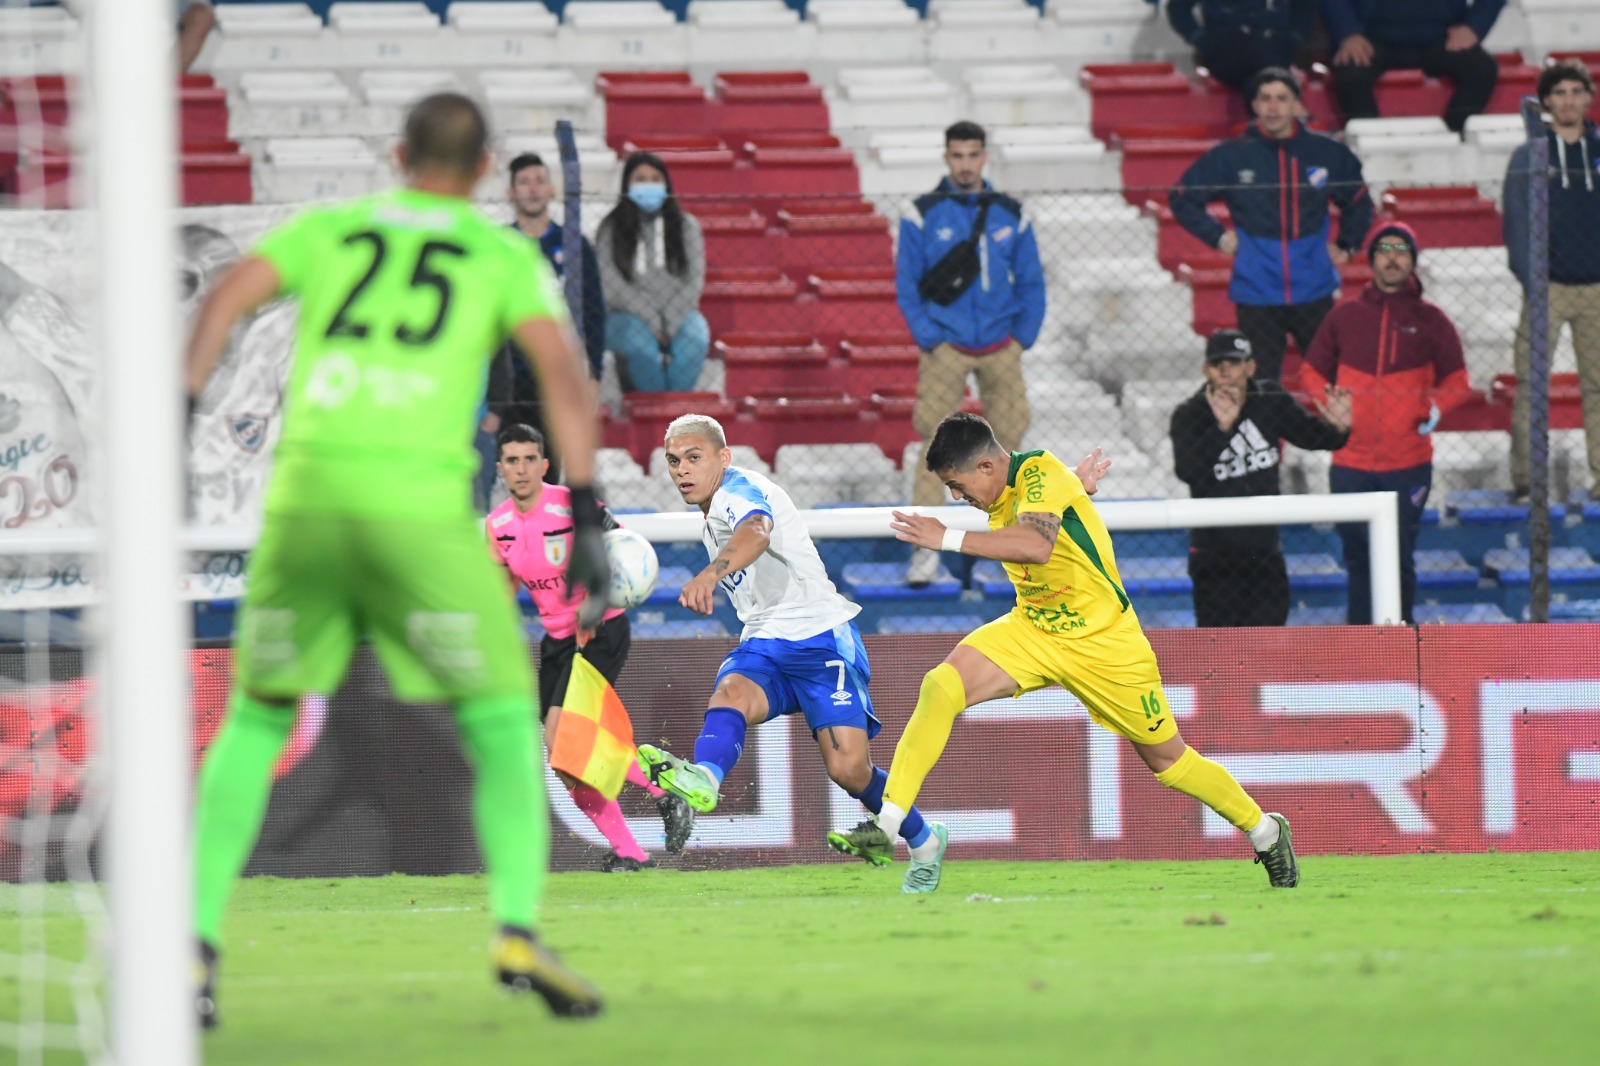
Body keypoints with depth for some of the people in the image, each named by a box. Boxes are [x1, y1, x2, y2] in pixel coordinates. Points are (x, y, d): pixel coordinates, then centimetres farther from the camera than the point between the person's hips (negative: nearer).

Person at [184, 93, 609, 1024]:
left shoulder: (325, 230, 21)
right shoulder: (506, 256, 16)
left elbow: (227, 299, 3)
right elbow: (565, 372, -1)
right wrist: (587, 520, -5)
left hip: (307, 489, 2)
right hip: (420, 494, -2)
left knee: (255, 722, 16)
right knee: (503, 725, 9)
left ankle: (193, 943, 6)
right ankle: (519, 934, -9)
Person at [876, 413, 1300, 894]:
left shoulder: (1041, 472, -24)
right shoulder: (1002, 496, 0)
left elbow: (1036, 546, -43)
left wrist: (949, 538, -44)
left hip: (1104, 642, -6)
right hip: (1033, 632, 6)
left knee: (1167, 759, 7)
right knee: (941, 687, -20)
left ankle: (1265, 832, 31)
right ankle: (887, 823, -21)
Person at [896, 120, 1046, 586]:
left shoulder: (1009, 215, 7)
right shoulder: (923, 215, -1)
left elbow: (1031, 282, 12)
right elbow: (906, 283, 0)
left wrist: (1023, 336, 1)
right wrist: (929, 338, -8)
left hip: (1001, 349, 3)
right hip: (946, 348, -3)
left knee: (1006, 439, 4)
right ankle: (926, 547, -9)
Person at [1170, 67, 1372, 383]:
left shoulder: (1327, 153, 3)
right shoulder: (1231, 156, 0)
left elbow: (1358, 202, 22)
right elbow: (1182, 198, 11)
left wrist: (1346, 247, 12)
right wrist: (1219, 237, 3)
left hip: (1315, 292, 1)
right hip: (1257, 295, -1)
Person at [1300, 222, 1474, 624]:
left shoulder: (1430, 321, 5)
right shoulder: (1344, 316, 8)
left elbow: (1457, 380, 9)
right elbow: (1312, 374, 15)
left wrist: (1438, 406, -10)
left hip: (1408, 465, -1)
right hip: (1351, 462, 1)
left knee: (1399, 558, -1)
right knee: (1358, 557, 5)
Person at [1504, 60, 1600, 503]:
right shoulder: (1529, 157, 4)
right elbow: (1516, 223, 0)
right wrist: (1530, 281, -10)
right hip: (1548, 286, -2)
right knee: (1530, 386, -7)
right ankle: (1524, 480, -5)